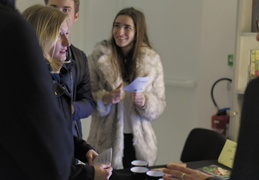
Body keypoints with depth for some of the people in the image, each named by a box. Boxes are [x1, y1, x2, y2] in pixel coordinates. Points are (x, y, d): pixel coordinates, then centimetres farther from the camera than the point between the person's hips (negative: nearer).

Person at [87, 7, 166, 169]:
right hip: (107, 139, -1)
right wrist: (106, 98, -20)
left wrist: (144, 101, -17)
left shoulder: (152, 60, 2)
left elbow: (159, 104, 3)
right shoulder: (99, 57, -2)